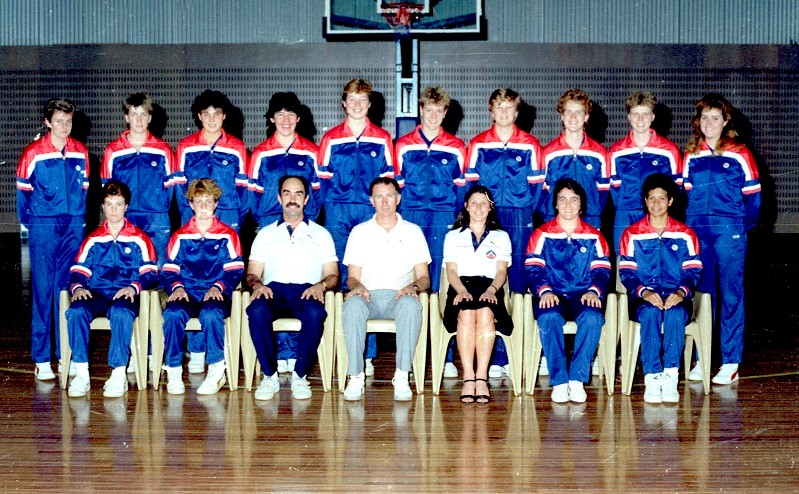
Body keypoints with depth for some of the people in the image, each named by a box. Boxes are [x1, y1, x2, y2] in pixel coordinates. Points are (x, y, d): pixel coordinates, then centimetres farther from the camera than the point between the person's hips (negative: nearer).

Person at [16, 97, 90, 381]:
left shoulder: (80, 152, 8)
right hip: (44, 227, -3)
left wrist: (80, 220, 10)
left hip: (74, 227, 3)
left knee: (69, 289, 7)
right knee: (43, 290, -3)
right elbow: (23, 190, 3)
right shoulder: (33, 153, -3)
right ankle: (41, 357, 2)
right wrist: (28, 222, 4)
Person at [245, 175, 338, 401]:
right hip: (273, 290, 1)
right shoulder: (265, 234, 23)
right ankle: (270, 376, -23)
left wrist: (321, 285, -10)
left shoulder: (321, 234, 21)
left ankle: (300, 376, -24)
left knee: (315, 313, -38)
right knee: (257, 311, -36)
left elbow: (333, 275, 14)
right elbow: (252, 273, 17)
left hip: (306, 291, -1)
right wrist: (257, 284, -8)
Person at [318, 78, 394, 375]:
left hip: (371, 214, -1)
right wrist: (315, 214, 3)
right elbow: (322, 180, 11)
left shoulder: (382, 139, 10)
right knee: (339, 275, -2)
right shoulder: (331, 139, 11)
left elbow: (389, 181, 9)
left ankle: (367, 354, -2)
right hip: (338, 214, 1)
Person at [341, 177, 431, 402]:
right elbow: (352, 276, 12)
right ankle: (356, 377, -33)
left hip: (399, 297, 0)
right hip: (368, 297, 0)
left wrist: (414, 286, -13)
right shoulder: (360, 232, 16)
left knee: (411, 305, -37)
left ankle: (402, 377, -34)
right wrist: (357, 286, -12)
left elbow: (424, 277, 11)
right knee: (352, 305, -36)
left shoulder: (413, 231, 15)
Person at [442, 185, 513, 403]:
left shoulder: (501, 237, 23)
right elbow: (451, 271, 9)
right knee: (466, 314, -36)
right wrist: (462, 290, -12)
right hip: (461, 288, 0)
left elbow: (502, 271, 9)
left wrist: (491, 290, -13)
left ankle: (481, 377, -42)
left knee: (485, 313, -36)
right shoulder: (453, 236, 23)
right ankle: (468, 377, -41)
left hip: (489, 289, 0)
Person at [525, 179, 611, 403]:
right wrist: (544, 291, -20)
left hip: (583, 296, 1)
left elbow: (602, 271, 5)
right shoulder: (542, 234, 11)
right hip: (553, 296, -1)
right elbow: (533, 269, 0)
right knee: (549, 317, -35)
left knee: (593, 317, -33)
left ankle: (577, 380, -25)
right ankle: (559, 382, -27)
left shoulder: (594, 236, 14)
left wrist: (594, 291, -17)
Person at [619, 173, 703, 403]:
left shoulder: (685, 234, 12)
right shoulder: (632, 234, 10)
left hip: (676, 298, 0)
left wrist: (681, 292, -17)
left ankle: (670, 377, -33)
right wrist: (644, 292, -17)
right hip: (643, 299, 0)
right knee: (650, 313, -35)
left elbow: (693, 271, 4)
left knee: (675, 314, -35)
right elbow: (626, 272, 2)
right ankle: (652, 378, -36)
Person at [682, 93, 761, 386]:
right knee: (701, 294, 7)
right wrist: (690, 227, 8)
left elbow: (753, 195, 0)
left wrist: (745, 226, -2)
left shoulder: (739, 154, -1)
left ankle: (731, 363, 3)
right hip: (697, 232, 4)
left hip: (730, 232, -4)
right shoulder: (691, 156, 11)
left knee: (731, 294, -1)